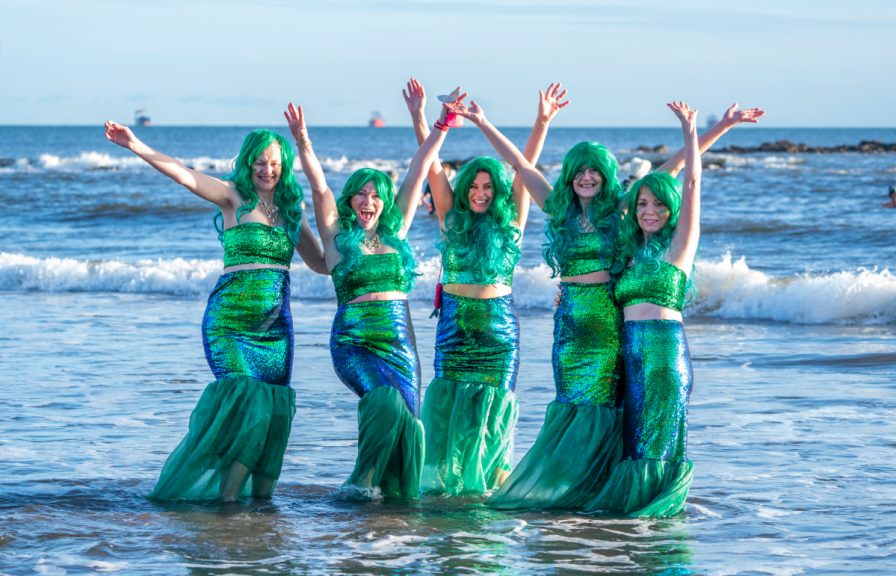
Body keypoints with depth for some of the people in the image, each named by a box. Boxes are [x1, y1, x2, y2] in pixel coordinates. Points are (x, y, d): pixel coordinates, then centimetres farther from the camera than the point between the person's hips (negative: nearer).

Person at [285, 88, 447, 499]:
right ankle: (365, 481, -12)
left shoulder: (396, 230, 12)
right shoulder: (337, 234, 5)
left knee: (404, 416, -8)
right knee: (385, 400, -26)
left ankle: (389, 487, 12)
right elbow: (319, 185, -9)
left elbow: (418, 172, 11)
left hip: (399, 339, 4)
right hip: (353, 342, -4)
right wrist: (302, 143, -22)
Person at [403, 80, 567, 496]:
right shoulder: (452, 218, 5)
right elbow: (432, 166, -1)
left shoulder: (510, 220, 4)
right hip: (455, 318, 0)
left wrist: (542, 123, -10)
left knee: (495, 399, -2)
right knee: (449, 395, -4)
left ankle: (493, 477, 4)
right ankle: (446, 477, 2)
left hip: (499, 322, 0)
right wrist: (418, 118, -9)